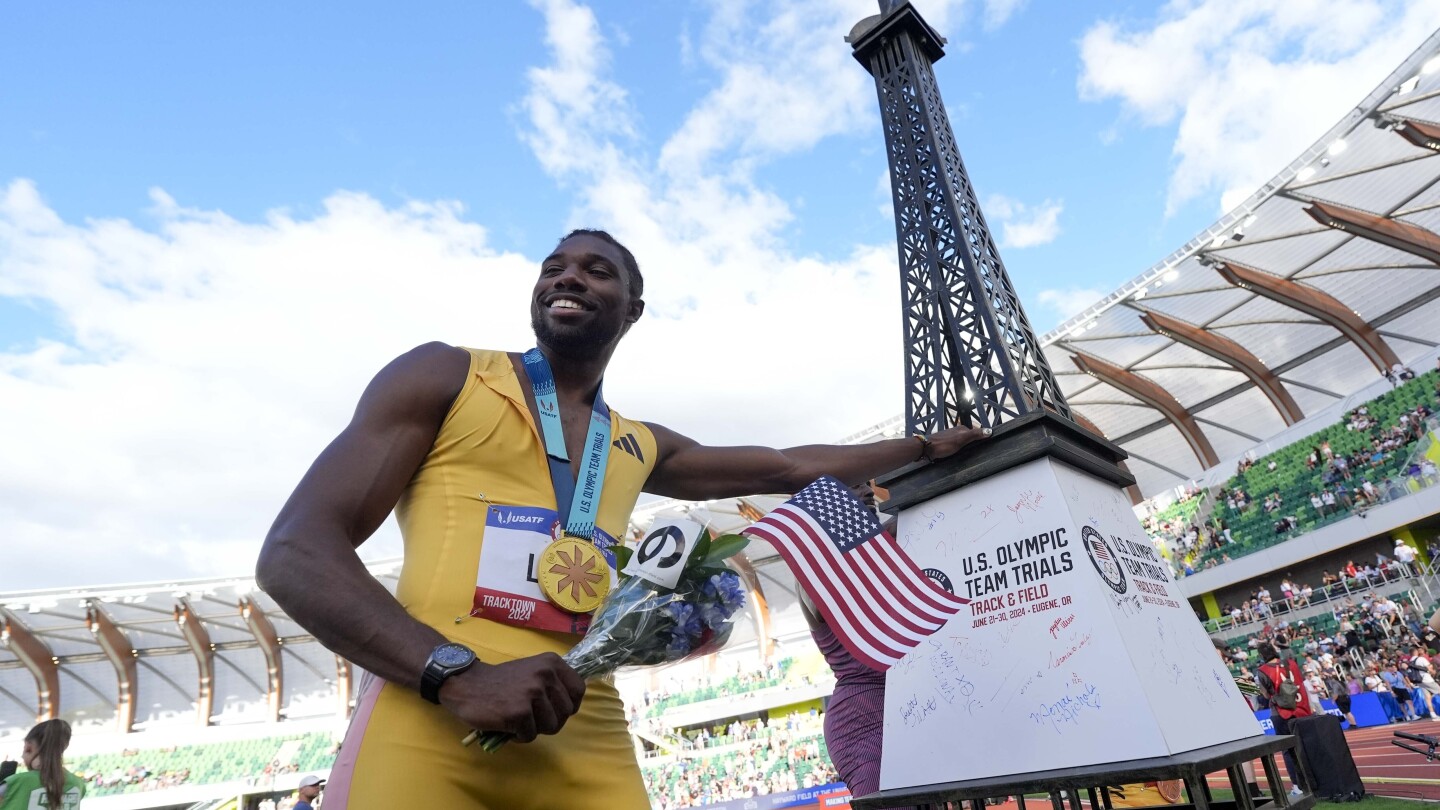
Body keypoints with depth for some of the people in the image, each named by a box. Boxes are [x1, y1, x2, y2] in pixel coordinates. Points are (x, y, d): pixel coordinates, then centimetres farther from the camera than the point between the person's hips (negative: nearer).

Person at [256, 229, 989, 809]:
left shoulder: (641, 448, 19)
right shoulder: (444, 377, 5)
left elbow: (790, 467, 30)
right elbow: (294, 554, -4)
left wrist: (923, 447, 35)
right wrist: (458, 675, -18)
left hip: (590, 747, 4)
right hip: (427, 725, -3)